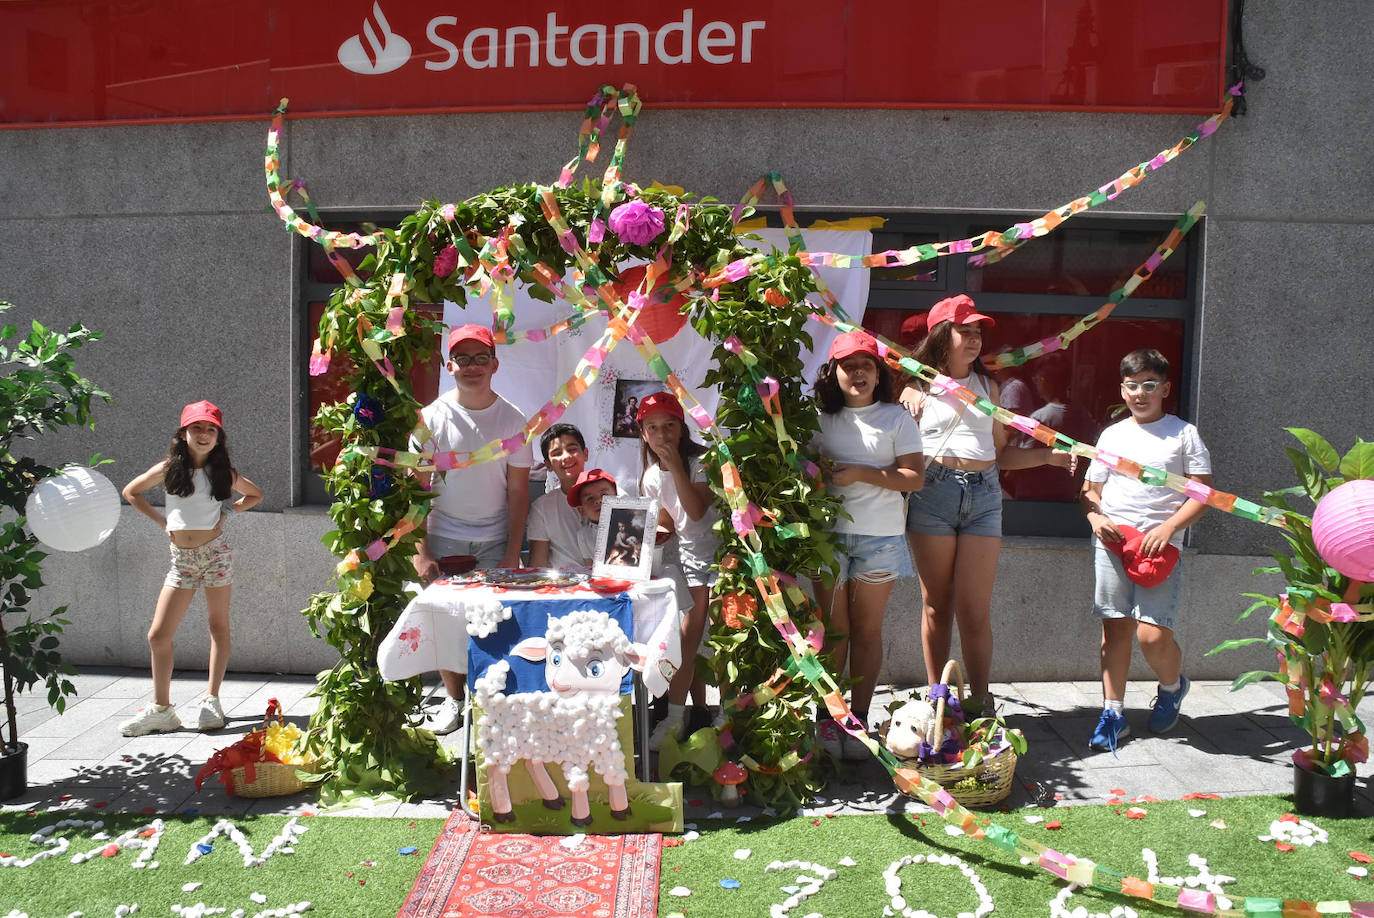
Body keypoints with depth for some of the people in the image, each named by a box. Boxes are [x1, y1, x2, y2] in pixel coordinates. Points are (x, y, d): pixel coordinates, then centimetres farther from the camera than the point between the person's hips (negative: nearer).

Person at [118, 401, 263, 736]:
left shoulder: (223, 472, 3)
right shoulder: (169, 469, 2)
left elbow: (255, 494, 18)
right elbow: (130, 492, 15)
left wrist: (228, 511, 2)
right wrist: (161, 520, 6)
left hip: (215, 553, -1)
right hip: (181, 558, 1)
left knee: (219, 626, 3)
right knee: (158, 635, -1)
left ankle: (211, 699, 12)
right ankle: (161, 709, 10)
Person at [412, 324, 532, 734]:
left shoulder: (512, 420, 0)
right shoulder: (432, 417, -2)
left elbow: (517, 491, 2)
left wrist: (513, 553, -5)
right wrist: (421, 552, -9)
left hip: (495, 539, 0)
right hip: (442, 537, 0)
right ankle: (453, 699, 20)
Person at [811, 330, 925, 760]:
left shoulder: (896, 417, 3)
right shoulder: (822, 418, 10)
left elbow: (915, 478, -4)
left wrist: (861, 473, -13)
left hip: (879, 537, -1)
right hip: (829, 532, 2)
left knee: (866, 630, 4)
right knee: (833, 628, 4)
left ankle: (858, 720, 12)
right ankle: (827, 718, 11)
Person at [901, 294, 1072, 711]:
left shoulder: (986, 385, 17)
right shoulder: (918, 387, 5)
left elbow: (1001, 451, 20)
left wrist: (1049, 455, 7)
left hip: (984, 495, 2)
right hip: (933, 493, -2)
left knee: (975, 610, -2)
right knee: (937, 607, 6)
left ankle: (980, 699, 9)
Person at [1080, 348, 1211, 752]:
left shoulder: (1184, 433, 4)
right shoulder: (1112, 435, 13)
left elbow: (1202, 493, 1)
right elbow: (1090, 490, 18)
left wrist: (1167, 528, -12)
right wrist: (1096, 518, -3)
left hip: (1160, 546, -3)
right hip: (1112, 542, 3)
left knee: (1154, 634, -10)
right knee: (1115, 628, 2)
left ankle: (1172, 686, 23)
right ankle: (1113, 713, 10)